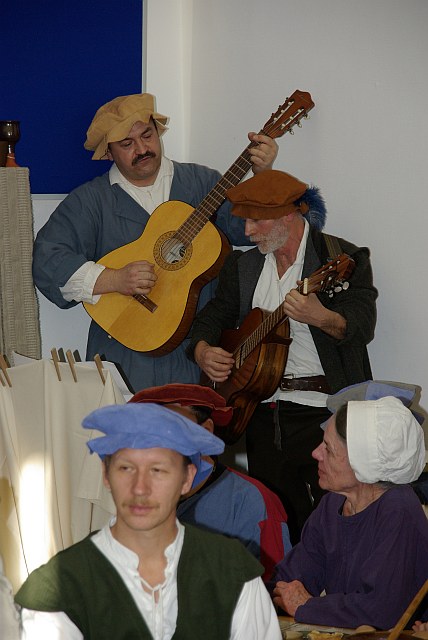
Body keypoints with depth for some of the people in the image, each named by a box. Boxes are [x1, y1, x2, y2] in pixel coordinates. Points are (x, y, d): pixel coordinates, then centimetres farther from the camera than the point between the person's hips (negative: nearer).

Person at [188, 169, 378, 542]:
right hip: (263, 410, 6)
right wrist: (203, 351, -6)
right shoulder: (242, 266, 14)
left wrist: (321, 318, -37)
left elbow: (363, 326, -17)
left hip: (323, 411, -5)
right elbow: (214, 315, 16)